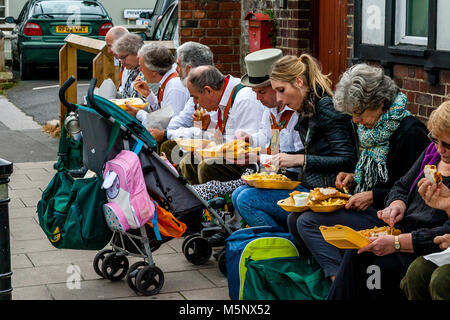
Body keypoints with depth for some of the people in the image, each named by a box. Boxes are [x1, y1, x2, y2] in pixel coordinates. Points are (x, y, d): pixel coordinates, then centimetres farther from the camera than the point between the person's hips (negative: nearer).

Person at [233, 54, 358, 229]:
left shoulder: (326, 108, -16)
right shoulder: (306, 109, 11)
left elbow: (347, 160, -20)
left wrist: (300, 160, -21)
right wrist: (283, 157, 8)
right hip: (307, 185, 10)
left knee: (248, 200, -17)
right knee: (238, 195, 6)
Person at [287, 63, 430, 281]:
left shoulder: (411, 132, -15)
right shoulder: (373, 126, 12)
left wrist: (373, 197, -18)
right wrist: (354, 178, 8)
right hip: (367, 206, 10)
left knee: (308, 222, -21)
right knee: (294, 218, -2)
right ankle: (337, 276, -8)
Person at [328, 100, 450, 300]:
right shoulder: (433, 151, 10)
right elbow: (401, 186, 21)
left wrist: (398, 243, -26)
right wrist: (397, 203, -4)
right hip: (403, 232, 7)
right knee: (355, 255, -18)